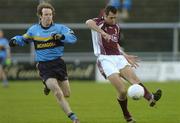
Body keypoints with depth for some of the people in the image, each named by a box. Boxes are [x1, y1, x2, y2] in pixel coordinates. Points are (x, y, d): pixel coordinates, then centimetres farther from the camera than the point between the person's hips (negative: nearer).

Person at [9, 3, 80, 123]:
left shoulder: (59, 28, -3)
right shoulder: (33, 30, 4)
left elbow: (73, 38, -15)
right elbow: (24, 39, 22)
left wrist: (61, 36, -33)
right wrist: (15, 40, 1)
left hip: (58, 62, 1)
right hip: (44, 66, -1)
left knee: (67, 94, 6)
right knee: (58, 94, -16)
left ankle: (49, 86, 37)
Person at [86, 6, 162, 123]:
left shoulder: (117, 27, 21)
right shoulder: (100, 23, 0)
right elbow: (89, 22, -25)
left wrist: (126, 56, 26)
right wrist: (103, 33, -33)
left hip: (118, 58, 5)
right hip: (105, 59, -5)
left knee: (133, 77, -24)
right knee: (122, 91, -16)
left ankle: (151, 98, -46)